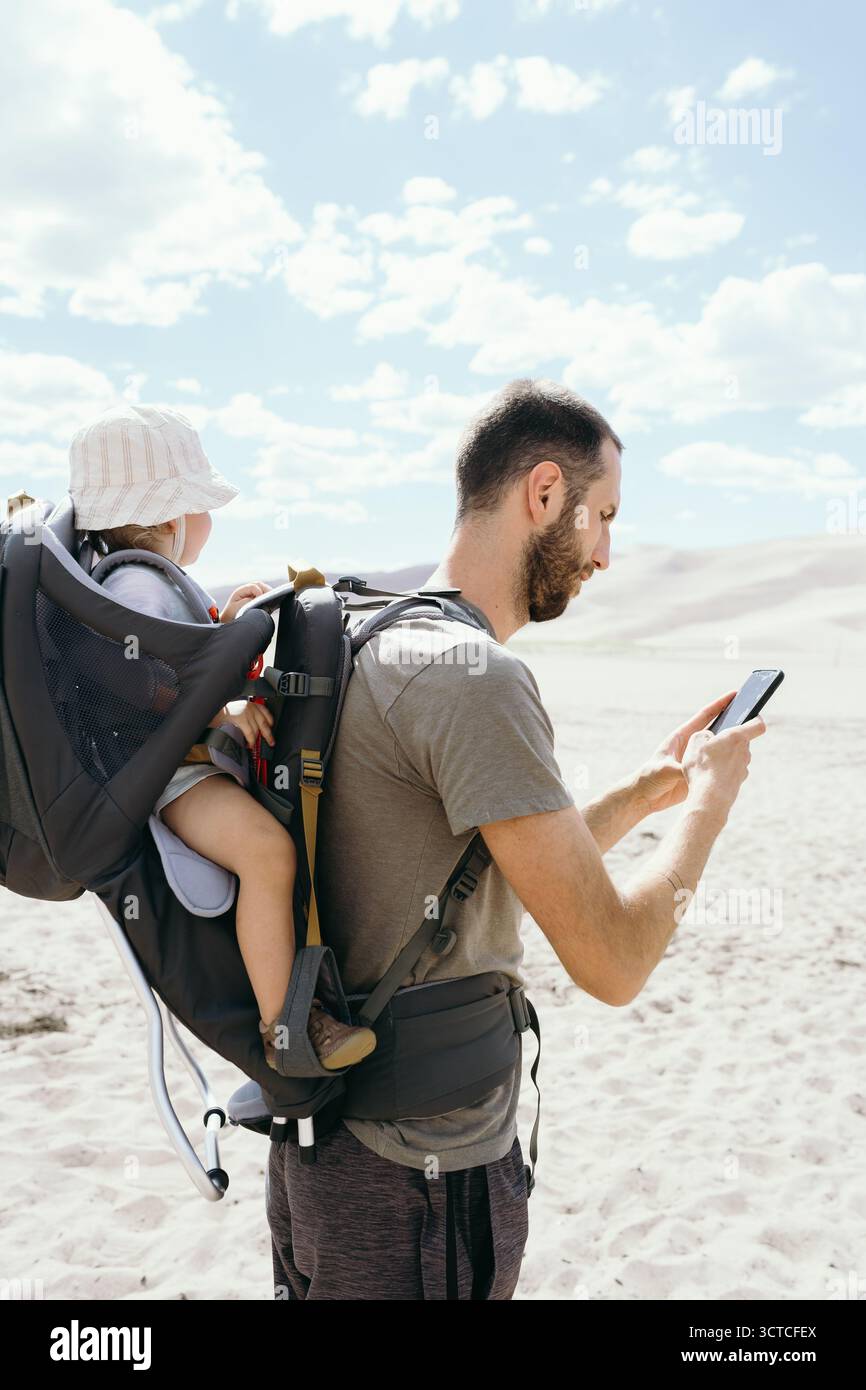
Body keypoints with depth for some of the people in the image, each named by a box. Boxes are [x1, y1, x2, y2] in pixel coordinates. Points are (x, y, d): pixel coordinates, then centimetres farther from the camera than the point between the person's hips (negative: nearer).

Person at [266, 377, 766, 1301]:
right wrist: (711, 796, -9)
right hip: (421, 1175, -9)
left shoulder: (383, 644, 6)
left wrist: (642, 793, 13)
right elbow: (613, 961, -23)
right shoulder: (476, 677, -25)